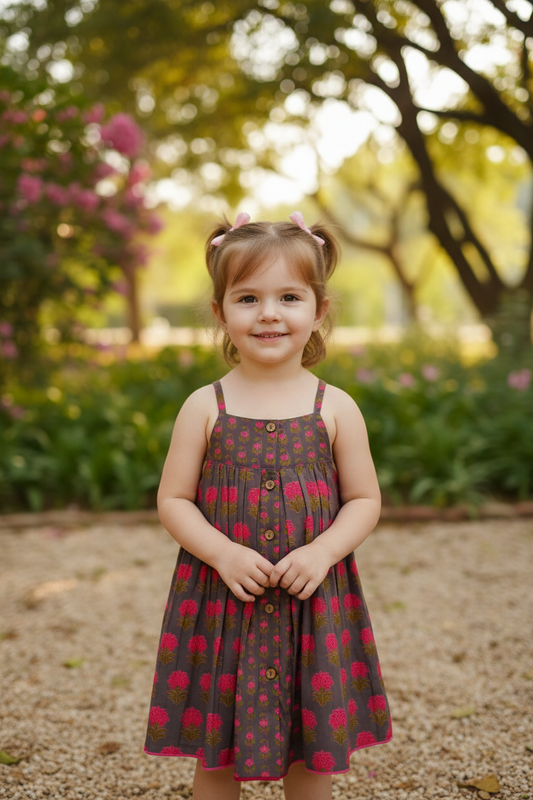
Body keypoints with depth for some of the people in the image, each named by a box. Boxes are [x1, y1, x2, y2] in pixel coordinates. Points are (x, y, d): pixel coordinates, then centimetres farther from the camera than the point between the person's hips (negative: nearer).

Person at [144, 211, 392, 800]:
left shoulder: (335, 409, -1)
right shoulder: (204, 408, -2)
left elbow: (365, 500, 3)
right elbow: (173, 499, -1)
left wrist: (322, 552, -14)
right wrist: (223, 552, -16)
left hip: (313, 604, 1)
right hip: (221, 604, 0)